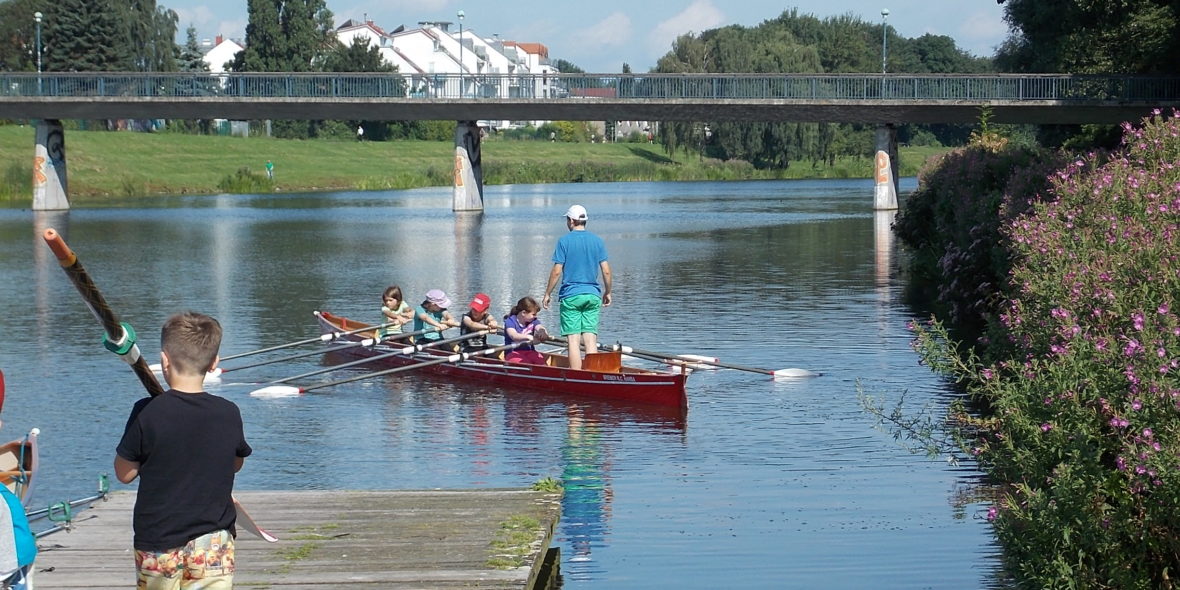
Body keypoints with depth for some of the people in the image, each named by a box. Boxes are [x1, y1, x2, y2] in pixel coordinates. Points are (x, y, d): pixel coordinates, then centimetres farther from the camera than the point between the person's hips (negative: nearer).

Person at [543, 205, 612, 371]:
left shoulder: (564, 241, -5)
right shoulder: (598, 241, 6)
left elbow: (556, 271, -7)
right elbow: (606, 271, 4)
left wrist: (547, 294, 3)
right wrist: (607, 292, 18)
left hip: (570, 296, -3)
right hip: (593, 295, 4)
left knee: (573, 339, -2)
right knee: (590, 338, 4)